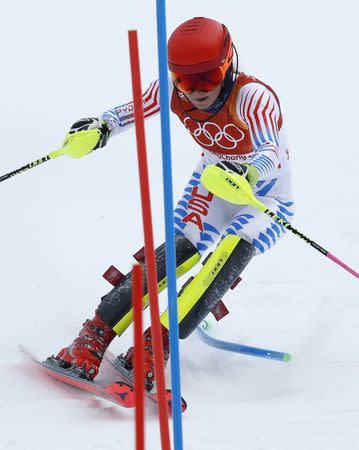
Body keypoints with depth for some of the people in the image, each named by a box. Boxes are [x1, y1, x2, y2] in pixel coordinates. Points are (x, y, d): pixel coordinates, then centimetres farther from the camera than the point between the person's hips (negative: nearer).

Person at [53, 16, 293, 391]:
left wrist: (245, 171, -65)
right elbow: (134, 110, 2)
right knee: (177, 251, -20)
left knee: (234, 250, -31)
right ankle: (94, 337, -21)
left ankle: (156, 346, -34)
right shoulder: (172, 90, -17)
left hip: (266, 196, -4)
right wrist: (103, 126, -19)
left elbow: (270, 157, -43)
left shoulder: (252, 97, -31)